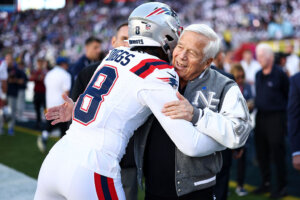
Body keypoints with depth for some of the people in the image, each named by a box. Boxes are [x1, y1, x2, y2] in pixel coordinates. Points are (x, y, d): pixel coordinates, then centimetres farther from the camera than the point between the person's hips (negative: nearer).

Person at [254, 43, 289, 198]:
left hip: (276, 117, -7)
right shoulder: (258, 75, 11)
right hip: (261, 117, 7)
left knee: (277, 153, -2)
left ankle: (281, 187, 10)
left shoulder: (279, 74, -9)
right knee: (261, 152, 11)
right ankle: (266, 183, 24)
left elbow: (288, 96, -5)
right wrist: (254, 104, 8)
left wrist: (283, 110, -5)